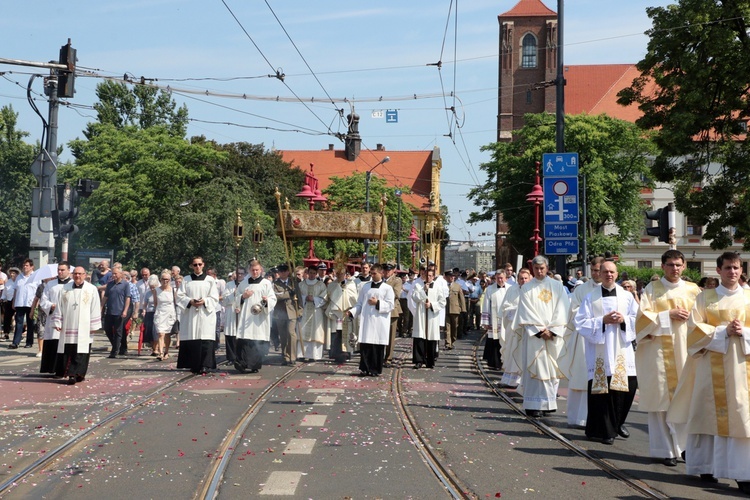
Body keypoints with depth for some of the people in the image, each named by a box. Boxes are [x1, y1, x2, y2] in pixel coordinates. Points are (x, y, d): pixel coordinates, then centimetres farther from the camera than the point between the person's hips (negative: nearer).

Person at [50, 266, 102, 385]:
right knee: (68, 352, 1)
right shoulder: (65, 288, 9)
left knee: (80, 352, -3)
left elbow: (95, 309, 0)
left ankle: (78, 374, 0)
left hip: (83, 328, -2)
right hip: (68, 326, 2)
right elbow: (59, 306, 10)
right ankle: (71, 374, 8)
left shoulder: (92, 289, 2)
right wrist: (57, 322, 4)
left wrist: (93, 326, -4)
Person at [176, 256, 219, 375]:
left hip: (206, 314, -1)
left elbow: (214, 298, 5)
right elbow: (180, 296, 6)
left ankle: (205, 366, -14)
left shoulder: (210, 280, 8)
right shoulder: (186, 280, 11)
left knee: (205, 341, -11)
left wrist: (204, 301, -12)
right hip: (189, 315, 1)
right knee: (191, 340, -2)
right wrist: (190, 301, -11)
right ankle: (193, 365, 5)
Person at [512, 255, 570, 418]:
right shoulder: (527, 288, 4)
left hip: (554, 335, 2)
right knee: (534, 368, -6)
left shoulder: (557, 286, 8)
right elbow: (526, 313, -2)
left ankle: (549, 403, 9)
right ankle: (534, 405, -5)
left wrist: (551, 330, -9)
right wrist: (540, 330, -10)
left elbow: (562, 310, 2)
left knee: (552, 368, 2)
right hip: (533, 335, -2)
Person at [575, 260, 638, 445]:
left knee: (628, 386, 0)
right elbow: (581, 323, -2)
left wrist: (623, 320, -10)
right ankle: (602, 430, 4)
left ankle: (617, 423, 23)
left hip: (622, 350, 3)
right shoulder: (591, 297, 3)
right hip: (599, 351, -2)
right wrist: (602, 321, -13)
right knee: (602, 388, -6)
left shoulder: (627, 296, 10)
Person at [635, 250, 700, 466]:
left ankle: (682, 444, 9)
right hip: (659, 349, -2)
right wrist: (669, 315, -11)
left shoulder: (693, 290, 11)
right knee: (661, 399, -2)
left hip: (685, 349, 2)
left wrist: (688, 317, -8)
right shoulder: (652, 288, 5)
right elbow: (644, 317, -2)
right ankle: (665, 449, 5)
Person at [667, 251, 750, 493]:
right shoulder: (705, 297, 6)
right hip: (712, 365, -1)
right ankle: (707, 467, 13)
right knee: (710, 414, 2)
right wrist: (723, 331, -14)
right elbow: (695, 328, -2)